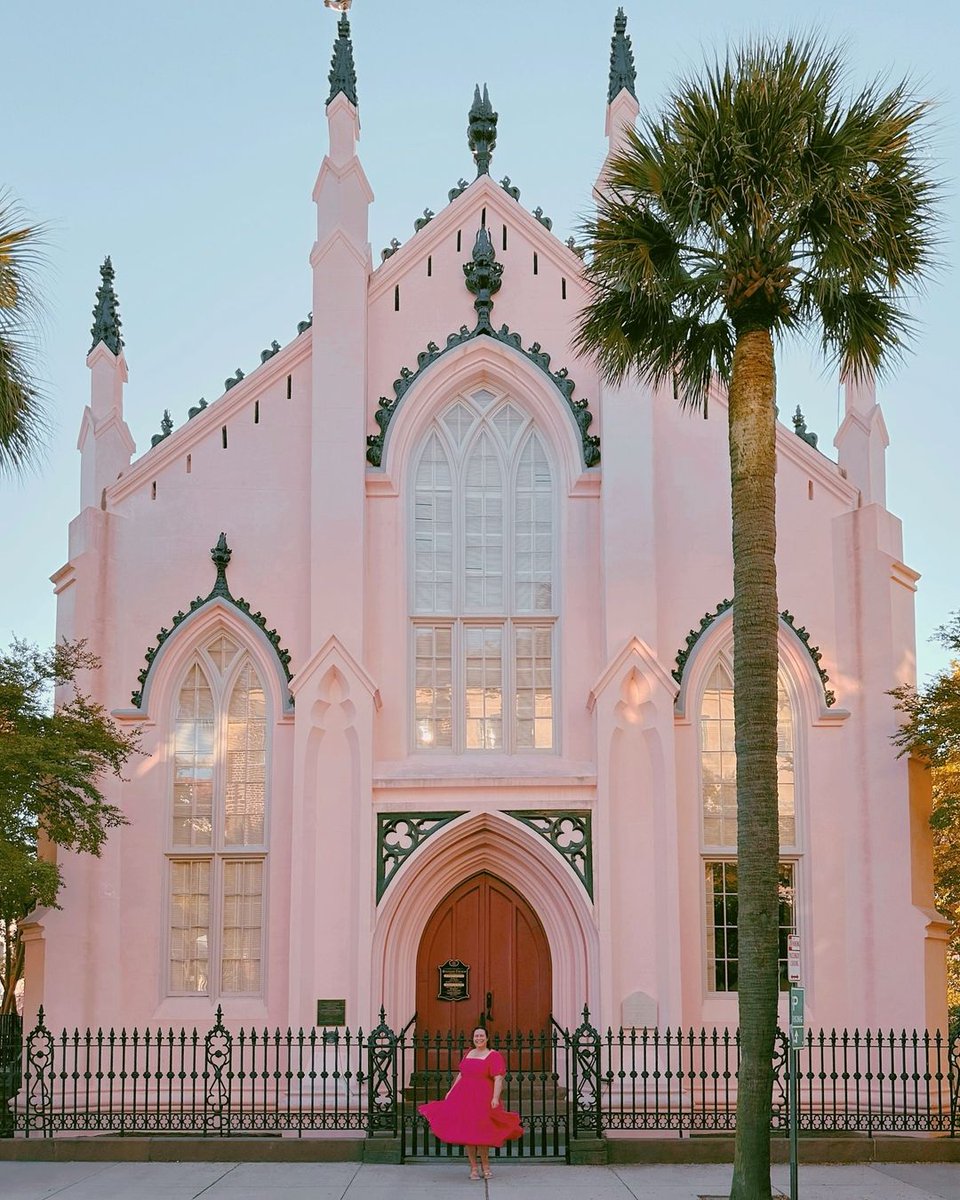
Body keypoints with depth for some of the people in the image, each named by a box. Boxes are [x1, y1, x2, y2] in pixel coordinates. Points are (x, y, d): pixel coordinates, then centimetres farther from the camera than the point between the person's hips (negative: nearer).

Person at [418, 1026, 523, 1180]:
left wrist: (495, 1098, -23)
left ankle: (485, 1166, 17)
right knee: (468, 1133, 3)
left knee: (481, 1134, -4)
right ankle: (473, 1168, 12)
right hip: (464, 1098, 5)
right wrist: (451, 1091, 17)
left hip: (483, 1099, -5)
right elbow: (460, 1074, 22)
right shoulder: (468, 1054, 15)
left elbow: (498, 1079, -12)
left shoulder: (494, 1056, -4)